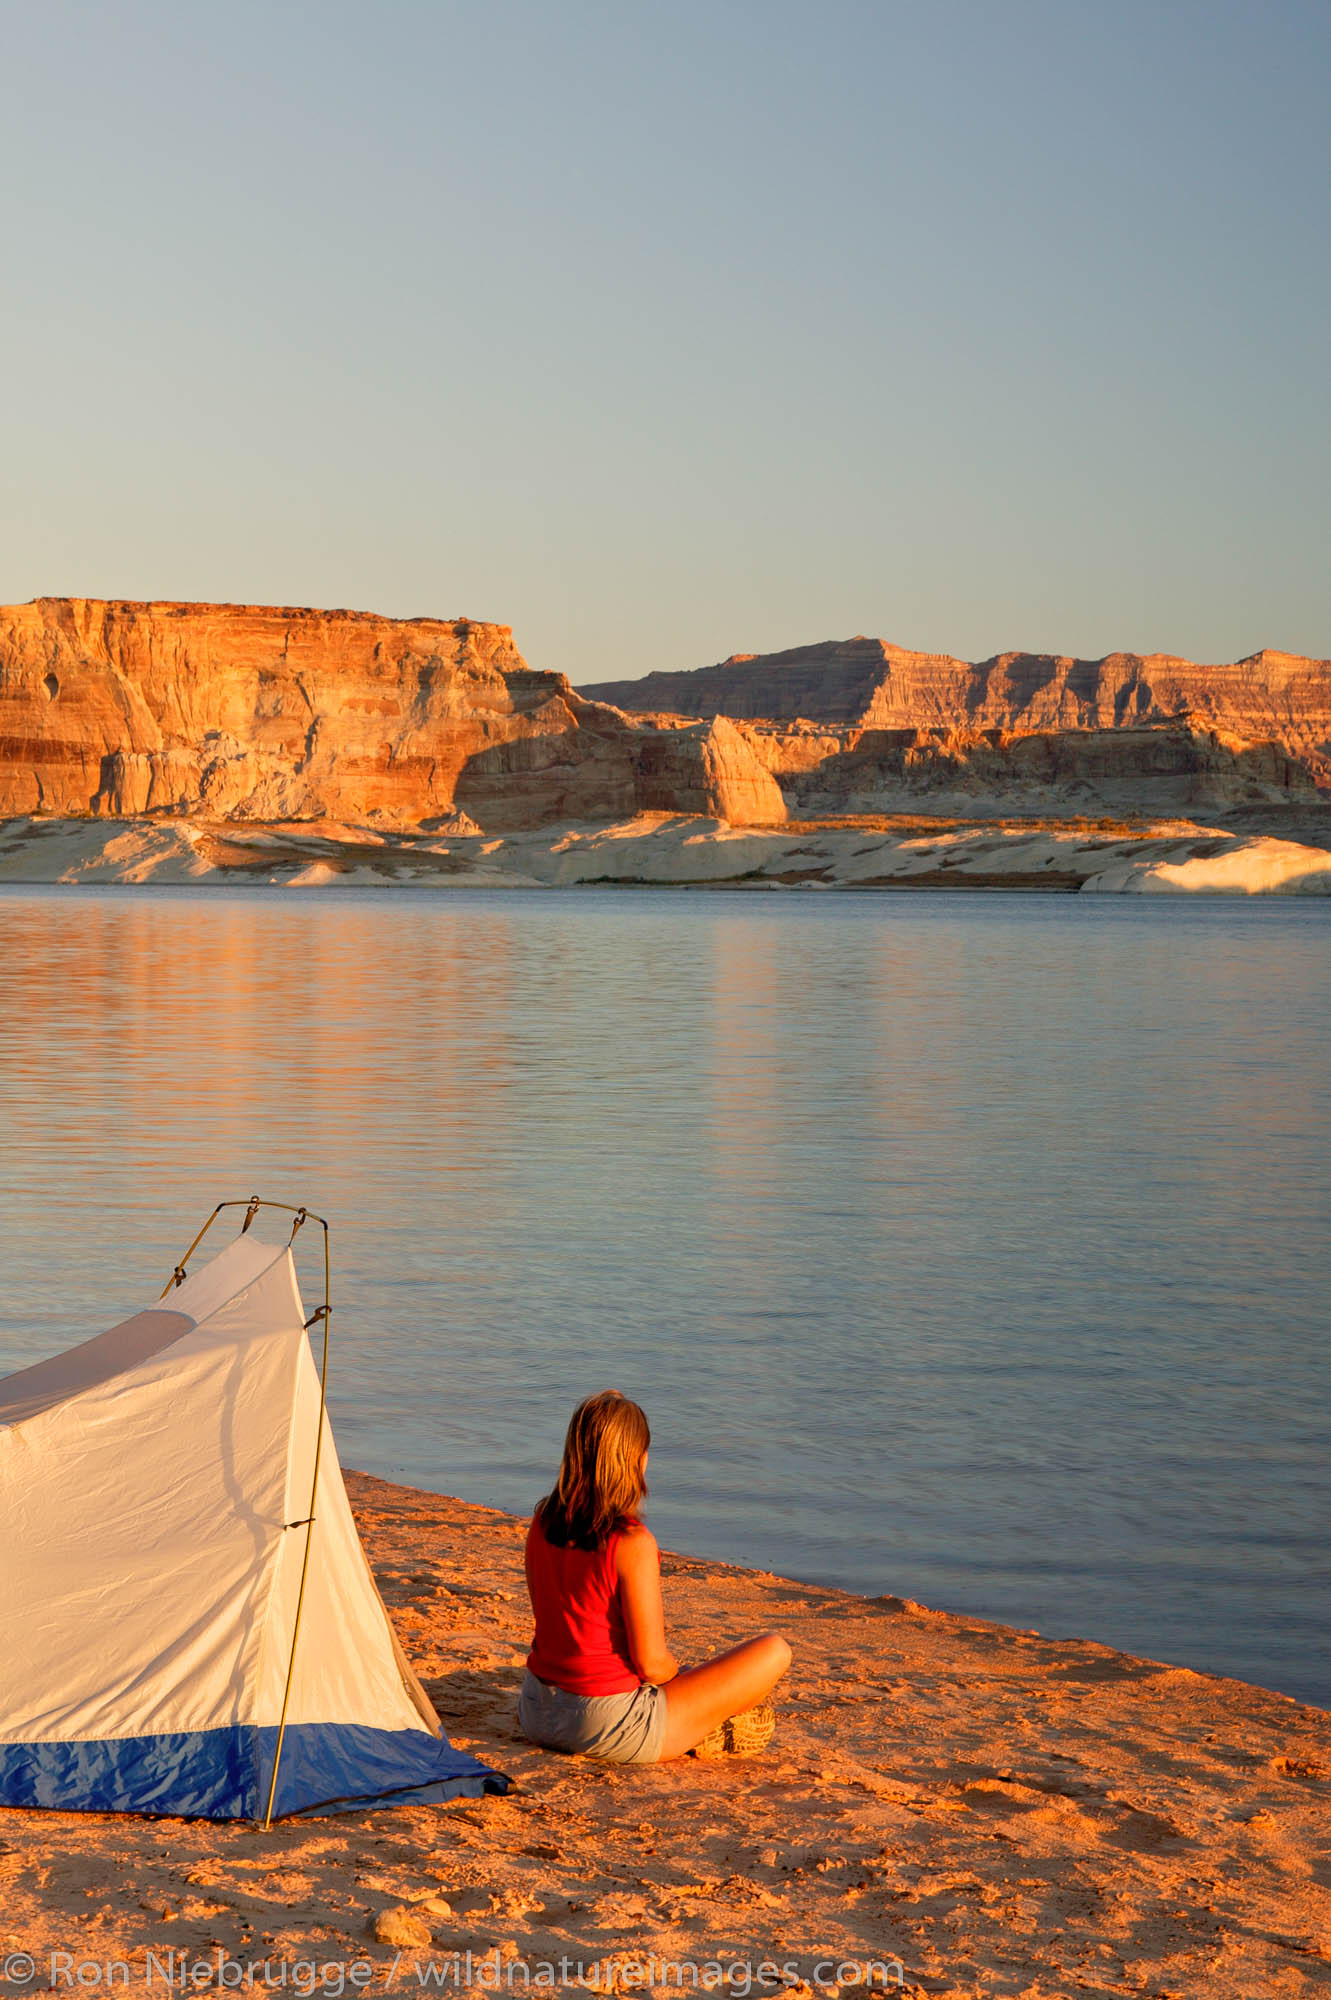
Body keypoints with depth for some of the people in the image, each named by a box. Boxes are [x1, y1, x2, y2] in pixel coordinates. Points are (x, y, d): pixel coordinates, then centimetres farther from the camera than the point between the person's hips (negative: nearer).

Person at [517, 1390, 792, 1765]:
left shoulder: (543, 1520, -2)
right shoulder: (633, 1543, -22)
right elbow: (652, 1664, -18)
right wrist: (683, 1673, 5)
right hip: (609, 1727, -8)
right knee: (774, 1650, -1)